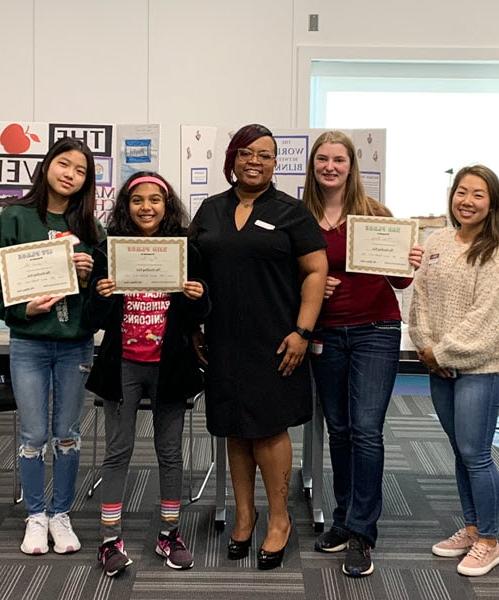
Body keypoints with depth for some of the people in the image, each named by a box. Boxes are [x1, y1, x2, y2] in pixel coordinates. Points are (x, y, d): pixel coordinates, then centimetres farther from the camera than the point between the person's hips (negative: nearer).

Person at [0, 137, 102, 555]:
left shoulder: (89, 226, 5)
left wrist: (88, 275, -12)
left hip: (76, 343, 2)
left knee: (67, 434, 11)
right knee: (34, 436, 6)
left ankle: (60, 515, 26)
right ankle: (36, 516, 24)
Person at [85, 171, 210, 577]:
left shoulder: (185, 250, -1)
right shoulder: (110, 250, -1)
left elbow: (198, 317, 5)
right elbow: (96, 320, 0)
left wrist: (198, 298, -17)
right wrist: (102, 296, -21)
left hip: (169, 365, 1)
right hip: (122, 365, 0)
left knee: (170, 451, 10)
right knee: (118, 451, 5)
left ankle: (170, 534, 24)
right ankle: (111, 540, 14)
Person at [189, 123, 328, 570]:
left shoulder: (291, 212, -1)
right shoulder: (211, 210, 11)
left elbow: (316, 271, -4)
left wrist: (302, 331, -11)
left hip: (273, 342, -4)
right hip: (223, 340, 4)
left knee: (269, 427, 0)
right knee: (235, 427, 10)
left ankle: (279, 519, 16)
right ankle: (244, 513, 26)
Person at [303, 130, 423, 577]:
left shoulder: (373, 213, -6)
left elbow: (397, 280, -2)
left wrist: (409, 266, -23)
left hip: (375, 331, -3)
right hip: (326, 334, 3)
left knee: (366, 430, -6)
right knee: (339, 429, 12)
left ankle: (361, 533, 5)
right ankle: (345, 518, 28)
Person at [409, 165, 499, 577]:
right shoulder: (437, 243, 9)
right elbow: (421, 299, 8)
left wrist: (444, 353, -14)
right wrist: (426, 346, -3)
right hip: (440, 366, 6)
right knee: (461, 452, 16)